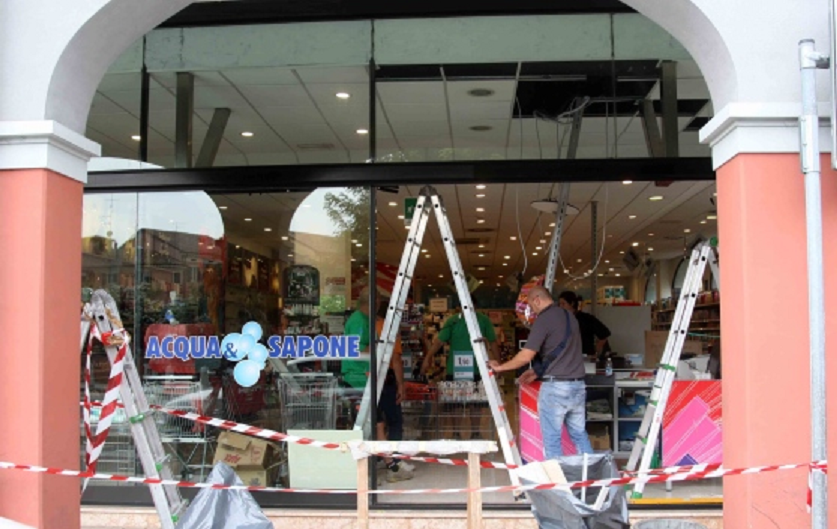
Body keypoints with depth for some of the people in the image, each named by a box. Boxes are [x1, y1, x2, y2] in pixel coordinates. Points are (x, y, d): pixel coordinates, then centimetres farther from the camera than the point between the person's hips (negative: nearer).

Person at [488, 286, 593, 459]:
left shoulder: (543, 319, -11)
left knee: (552, 437, 2)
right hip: (578, 385, 8)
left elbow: (526, 356, -15)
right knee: (579, 434, 14)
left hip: (555, 386, -8)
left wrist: (500, 367, -1)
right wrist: (538, 371, 22)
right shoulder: (569, 316, 14)